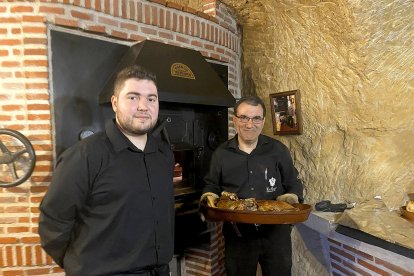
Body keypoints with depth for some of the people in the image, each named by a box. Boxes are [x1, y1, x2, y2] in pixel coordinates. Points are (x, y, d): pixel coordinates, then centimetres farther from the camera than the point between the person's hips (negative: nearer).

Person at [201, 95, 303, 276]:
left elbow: (293, 183, 6)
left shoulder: (278, 150, -1)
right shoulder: (221, 154, 0)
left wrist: (292, 198, -14)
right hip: (237, 235, 0)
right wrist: (210, 197, -11)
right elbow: (211, 185, 10)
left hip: (276, 233, 0)